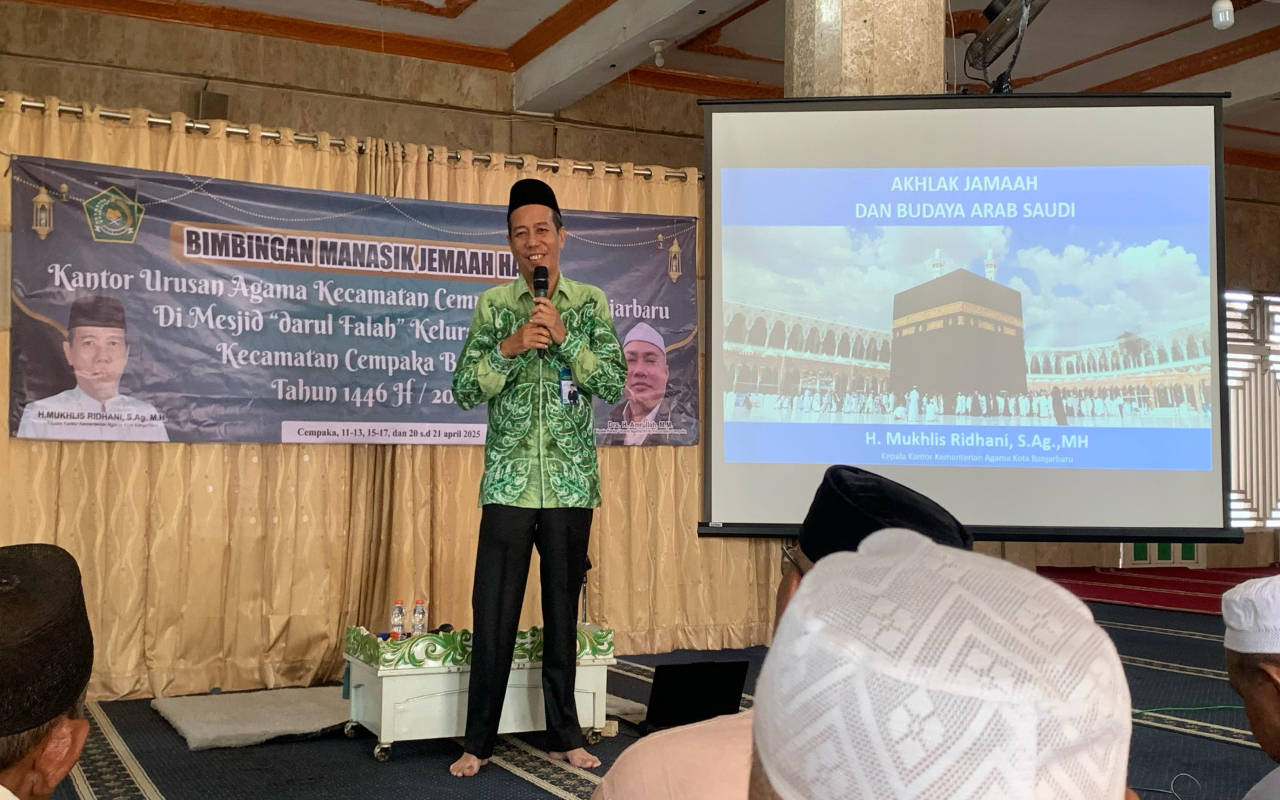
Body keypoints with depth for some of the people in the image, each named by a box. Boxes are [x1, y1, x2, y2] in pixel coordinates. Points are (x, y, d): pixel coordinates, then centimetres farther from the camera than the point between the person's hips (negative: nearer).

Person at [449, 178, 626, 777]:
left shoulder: (590, 303, 5)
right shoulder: (492, 305, 4)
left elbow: (615, 384, -4)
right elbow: (464, 391, -1)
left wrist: (564, 337, -15)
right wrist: (510, 346, -16)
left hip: (571, 481, 1)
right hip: (509, 481, 0)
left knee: (563, 610, 9)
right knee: (492, 612, 0)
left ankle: (564, 735, 20)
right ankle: (478, 741, 11)